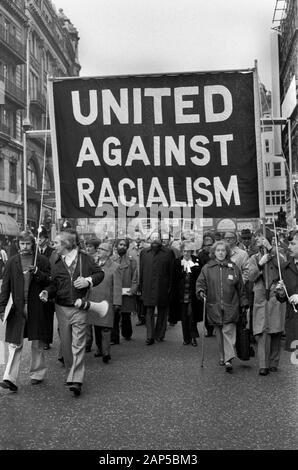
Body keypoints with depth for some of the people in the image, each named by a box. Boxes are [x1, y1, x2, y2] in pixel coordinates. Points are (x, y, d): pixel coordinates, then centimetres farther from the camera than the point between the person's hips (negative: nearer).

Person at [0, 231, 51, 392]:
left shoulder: (42, 261, 2)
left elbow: (49, 282, 0)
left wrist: (37, 273, -17)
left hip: (37, 308, 0)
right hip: (17, 308, 0)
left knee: (37, 344, 10)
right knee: (14, 344, -4)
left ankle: (37, 374, 25)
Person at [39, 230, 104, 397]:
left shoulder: (85, 258, -3)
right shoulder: (57, 264, 6)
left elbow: (100, 273, 4)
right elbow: (54, 284, 8)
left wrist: (88, 280, -14)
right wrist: (47, 292, -12)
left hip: (79, 308, -4)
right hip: (62, 308, 4)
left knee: (78, 344, -8)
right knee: (66, 343, 12)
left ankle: (76, 381, -9)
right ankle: (71, 370, 32)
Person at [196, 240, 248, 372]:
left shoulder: (233, 268, 5)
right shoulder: (207, 268, 5)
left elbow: (240, 287, 10)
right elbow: (200, 282, 9)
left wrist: (243, 304, 11)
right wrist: (200, 291, -13)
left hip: (230, 306, -1)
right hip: (214, 306, 1)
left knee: (229, 331, -9)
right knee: (219, 333, 8)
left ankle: (228, 359, -11)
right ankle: (222, 357, 21)